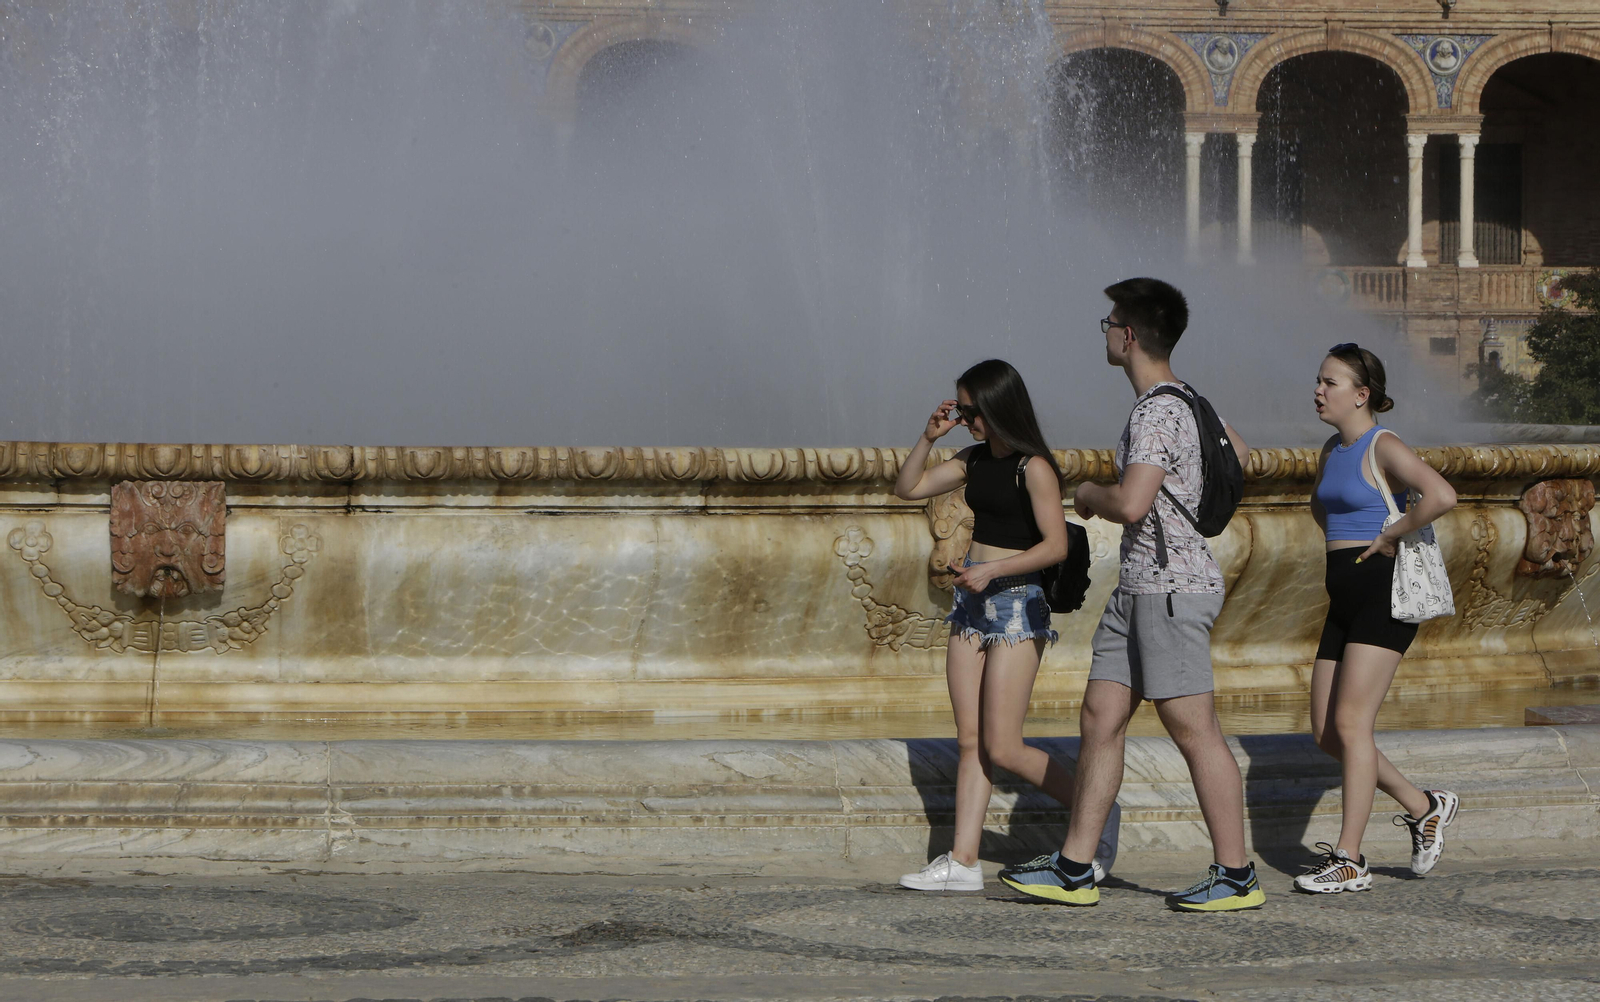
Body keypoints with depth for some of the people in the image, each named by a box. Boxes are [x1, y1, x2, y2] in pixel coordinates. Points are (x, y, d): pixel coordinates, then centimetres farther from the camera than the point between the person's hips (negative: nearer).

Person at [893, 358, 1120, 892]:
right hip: (971, 605, 8)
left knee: (1002, 748, -8)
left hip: (1017, 605, -8)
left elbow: (1056, 545, -18)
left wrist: (992, 570, -23)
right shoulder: (975, 459, 10)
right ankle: (963, 861, 3)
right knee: (970, 741, 4)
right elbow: (908, 488, 16)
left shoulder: (1033, 468, -12)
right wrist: (929, 437, 3)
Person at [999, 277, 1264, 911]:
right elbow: (1237, 454, 33)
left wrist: (1090, 494, -8)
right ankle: (1073, 871, 12)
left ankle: (1236, 876, -2)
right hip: (1138, 585, 11)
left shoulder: (1158, 414, -17)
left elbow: (1131, 504, -29)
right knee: (1101, 716, 9)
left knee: (1192, 728, -7)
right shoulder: (1185, 401, 15)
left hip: (1173, 585, -11)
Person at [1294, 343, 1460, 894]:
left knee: (1350, 723, -12)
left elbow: (1441, 496, -28)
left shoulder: (1383, 446, -10)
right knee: (1326, 731, 6)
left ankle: (1349, 860, -9)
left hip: (1381, 591, -9)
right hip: (1345, 599, 9)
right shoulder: (1332, 450, 15)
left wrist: (1389, 536, -16)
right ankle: (1424, 806, 20)